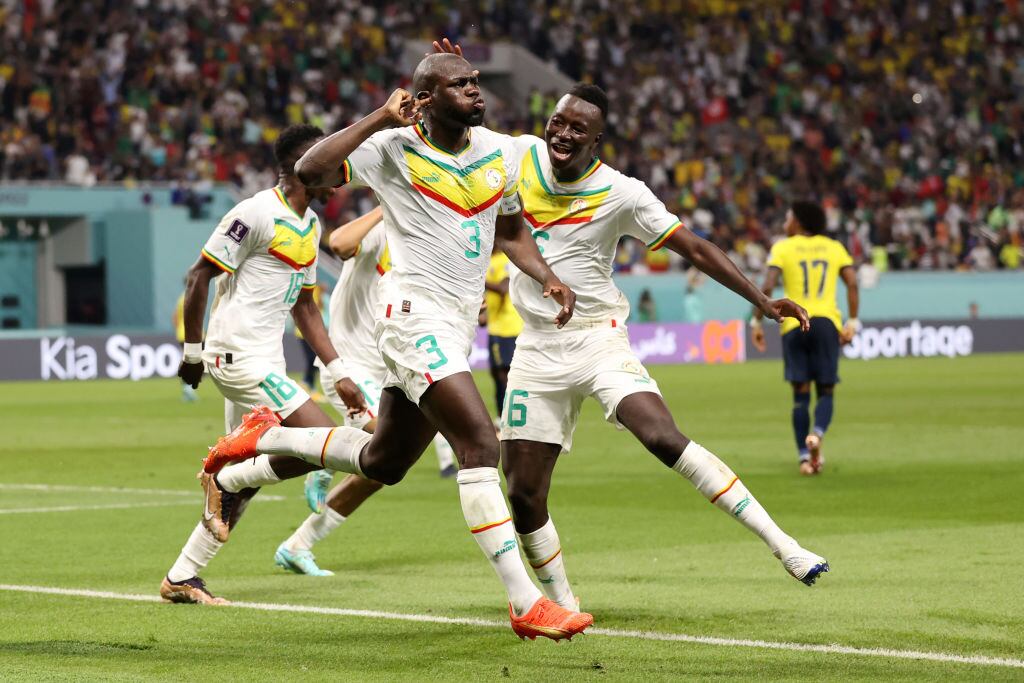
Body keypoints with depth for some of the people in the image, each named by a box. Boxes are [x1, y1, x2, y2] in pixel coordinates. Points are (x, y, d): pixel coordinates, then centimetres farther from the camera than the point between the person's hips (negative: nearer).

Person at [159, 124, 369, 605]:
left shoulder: (309, 226, 14)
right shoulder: (258, 213, -14)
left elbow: (303, 306, 21)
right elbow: (199, 276, -12)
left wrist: (338, 373, 16)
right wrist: (192, 351, -9)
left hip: (264, 361, 10)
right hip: (239, 358, -10)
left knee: (246, 479, 11)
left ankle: (181, 578, 18)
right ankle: (225, 480, -1)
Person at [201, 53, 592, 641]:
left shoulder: (501, 152, 9)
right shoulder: (394, 149, -9)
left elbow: (510, 229, 25)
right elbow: (310, 171, -22)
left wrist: (549, 279, 8)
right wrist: (380, 119, -25)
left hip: (458, 323, 8)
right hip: (416, 312, -8)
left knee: (383, 463, 17)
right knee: (481, 445, -21)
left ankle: (265, 438, 38)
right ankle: (527, 604, -23)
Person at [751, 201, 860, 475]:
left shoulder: (782, 248, 4)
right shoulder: (834, 247, 11)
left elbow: (768, 286, -7)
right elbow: (852, 282, 1)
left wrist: (756, 322, -2)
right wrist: (853, 323, 3)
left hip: (794, 324, -1)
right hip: (827, 321, 1)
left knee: (801, 393, 5)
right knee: (826, 391, 6)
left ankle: (804, 456, -2)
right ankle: (817, 433, -24)